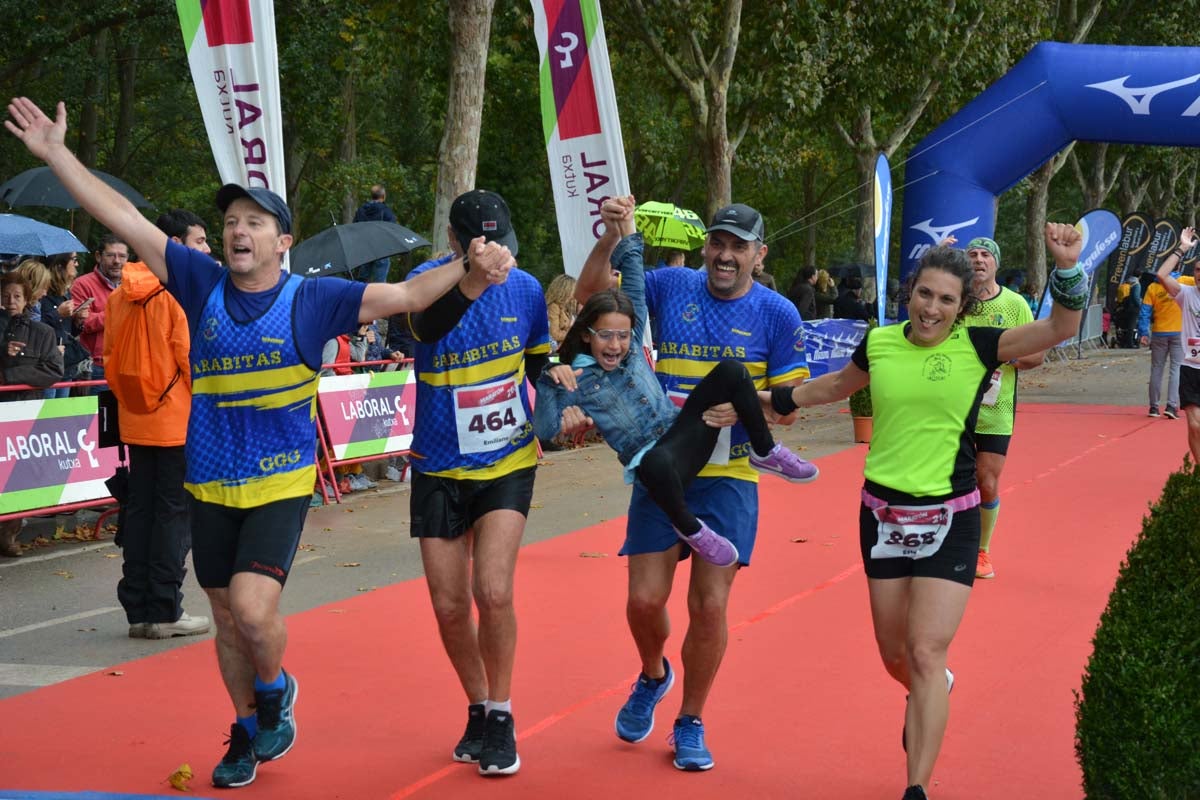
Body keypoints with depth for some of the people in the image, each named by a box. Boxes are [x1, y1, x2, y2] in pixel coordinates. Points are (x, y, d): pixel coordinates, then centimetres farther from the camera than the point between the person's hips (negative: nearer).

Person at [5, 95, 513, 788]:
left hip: (282, 483, -3)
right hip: (211, 487, 4)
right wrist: (57, 154, -2)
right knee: (228, 617, 13)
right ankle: (249, 732, 33)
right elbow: (127, 221, 0)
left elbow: (406, 295, -12)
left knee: (253, 606, -20)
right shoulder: (203, 284, 0)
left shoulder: (311, 299, -6)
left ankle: (276, 690, 12)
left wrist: (468, 272, -27)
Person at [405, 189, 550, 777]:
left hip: (507, 463, 0)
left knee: (493, 592, -15)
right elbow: (424, 320, -37)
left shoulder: (525, 289, -5)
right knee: (450, 606, 4)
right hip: (439, 469, 0)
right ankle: (477, 709, 28)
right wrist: (467, 273, -52)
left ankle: (500, 717, 4)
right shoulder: (427, 282, -13)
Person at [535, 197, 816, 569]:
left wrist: (626, 231, -4)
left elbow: (633, 275, 6)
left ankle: (766, 453, 0)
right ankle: (689, 529, -15)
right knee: (657, 463, -46)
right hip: (650, 461, -5)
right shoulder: (575, 379, -4)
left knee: (730, 370, -14)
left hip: (683, 438, 5)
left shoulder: (632, 347, 8)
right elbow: (545, 431, -19)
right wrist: (551, 379, -30)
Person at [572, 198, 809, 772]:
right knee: (645, 599, -1)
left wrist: (742, 406, -21)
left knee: (710, 607, -3)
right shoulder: (671, 287, 0)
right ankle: (653, 677, 34)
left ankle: (691, 723, 19)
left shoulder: (777, 314, -4)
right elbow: (592, 295, 0)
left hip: (728, 477, -1)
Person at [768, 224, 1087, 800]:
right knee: (894, 653, 15)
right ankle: (928, 695, 51)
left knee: (926, 654, -10)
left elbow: (1060, 328, -17)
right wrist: (767, 399, 28)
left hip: (948, 520, -3)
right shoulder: (880, 343, 1)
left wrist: (1065, 267, -33)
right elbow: (836, 386, 22)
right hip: (882, 514, 4)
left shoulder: (976, 346, -8)